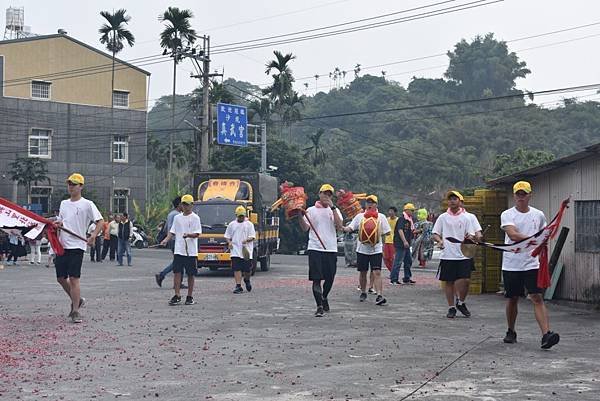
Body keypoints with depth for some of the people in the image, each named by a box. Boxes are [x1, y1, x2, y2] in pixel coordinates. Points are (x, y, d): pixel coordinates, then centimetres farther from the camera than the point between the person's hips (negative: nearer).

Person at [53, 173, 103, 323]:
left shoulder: (87, 204, -5)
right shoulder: (64, 203, 16)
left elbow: (100, 221, -10)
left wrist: (94, 235, -26)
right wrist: (57, 224, -1)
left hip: (76, 246, -7)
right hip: (62, 245, 7)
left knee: (74, 279, -10)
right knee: (61, 278, 10)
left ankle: (75, 311, -4)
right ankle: (77, 300, 31)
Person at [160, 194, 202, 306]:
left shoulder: (195, 218, -1)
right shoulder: (177, 217, 12)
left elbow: (197, 234, -9)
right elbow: (172, 232, 14)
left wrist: (188, 235, -28)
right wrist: (166, 240, -4)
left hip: (191, 251, -3)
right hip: (178, 250, 3)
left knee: (190, 274, 3)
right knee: (177, 272, -4)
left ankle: (190, 297, 12)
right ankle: (177, 296, -1)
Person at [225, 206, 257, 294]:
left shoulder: (249, 224, 6)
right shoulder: (232, 225, 12)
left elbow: (252, 237, 0)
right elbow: (227, 236, 17)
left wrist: (247, 240, -20)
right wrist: (229, 242, -4)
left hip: (246, 251, -1)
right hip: (235, 250, 1)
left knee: (247, 269, 2)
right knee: (237, 269, -8)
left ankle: (247, 280, 33)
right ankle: (238, 286, -7)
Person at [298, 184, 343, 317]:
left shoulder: (334, 210, 10)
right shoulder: (311, 210, 6)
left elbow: (339, 226, -7)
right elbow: (305, 228, -1)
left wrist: (332, 207, -10)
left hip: (331, 249, 2)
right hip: (315, 249, -2)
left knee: (330, 278, 11)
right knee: (316, 279, -8)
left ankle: (324, 297, 36)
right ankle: (319, 306, -6)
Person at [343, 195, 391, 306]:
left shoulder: (381, 217, 4)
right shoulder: (360, 216, 6)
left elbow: (387, 232, 6)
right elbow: (351, 227, 0)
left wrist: (378, 234, -10)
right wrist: (343, 228, -21)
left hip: (376, 250, -2)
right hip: (362, 249, 2)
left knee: (377, 273, -12)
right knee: (362, 272, 10)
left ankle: (379, 296, -18)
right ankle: (363, 293, 28)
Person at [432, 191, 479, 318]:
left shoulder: (466, 218, 7)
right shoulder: (443, 217, 7)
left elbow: (471, 236, 5)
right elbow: (435, 234, 9)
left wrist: (469, 238, -18)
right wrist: (439, 241, -12)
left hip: (463, 255, -1)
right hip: (447, 255, 1)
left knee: (465, 280, -10)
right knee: (449, 282, 5)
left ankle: (461, 303, 14)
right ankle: (451, 307, 17)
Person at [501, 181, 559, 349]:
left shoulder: (539, 215, 7)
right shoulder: (507, 215, -3)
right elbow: (513, 235, -20)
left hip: (532, 264, 1)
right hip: (511, 265, -1)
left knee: (538, 298, -11)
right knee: (512, 299, 9)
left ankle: (546, 335, -20)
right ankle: (511, 332, 27)